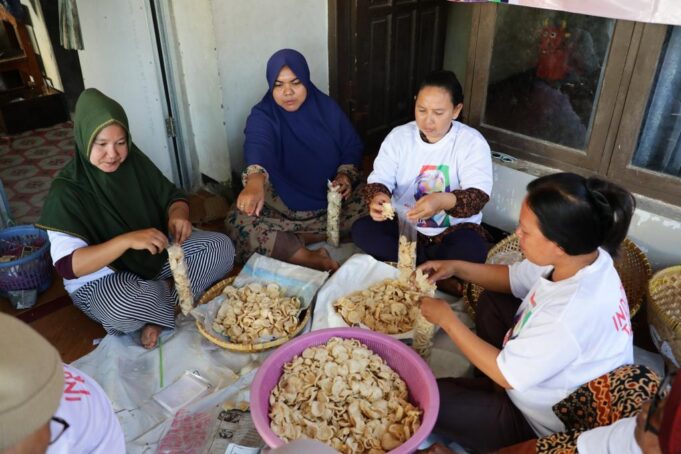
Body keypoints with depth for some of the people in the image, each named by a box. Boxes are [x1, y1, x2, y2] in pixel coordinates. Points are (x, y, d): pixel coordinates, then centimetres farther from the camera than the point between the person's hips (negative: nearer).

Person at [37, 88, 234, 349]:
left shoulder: (134, 161, -6)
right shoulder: (66, 190, -19)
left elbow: (172, 196, 4)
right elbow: (67, 265, -26)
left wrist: (178, 215, -21)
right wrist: (127, 240, -39)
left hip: (156, 255, 6)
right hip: (102, 278, -5)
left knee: (221, 247, -11)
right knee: (123, 305, -40)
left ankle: (155, 312, -13)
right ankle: (169, 293, -6)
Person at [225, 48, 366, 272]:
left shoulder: (327, 107, -2)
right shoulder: (262, 116, -13)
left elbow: (353, 146, 7)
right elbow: (257, 145, -35)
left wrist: (346, 174, -15)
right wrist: (255, 180, -58)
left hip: (332, 198, 3)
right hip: (282, 205, -2)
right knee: (239, 222, -28)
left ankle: (288, 240, -21)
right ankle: (311, 259, -30)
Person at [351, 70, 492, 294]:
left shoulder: (472, 142, -12)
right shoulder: (398, 136, -2)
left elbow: (479, 195, -23)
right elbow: (380, 178, -9)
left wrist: (443, 201, -46)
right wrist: (377, 197, -36)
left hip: (453, 229, -2)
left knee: (473, 250, -34)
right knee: (361, 230, -23)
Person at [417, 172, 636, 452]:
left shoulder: (572, 313, -41)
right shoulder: (581, 255, -15)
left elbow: (506, 373, -25)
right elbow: (514, 278, 5)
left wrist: (447, 320, -18)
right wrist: (457, 268, -7)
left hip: (543, 426, -8)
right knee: (489, 306, 15)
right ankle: (489, 388, 25)